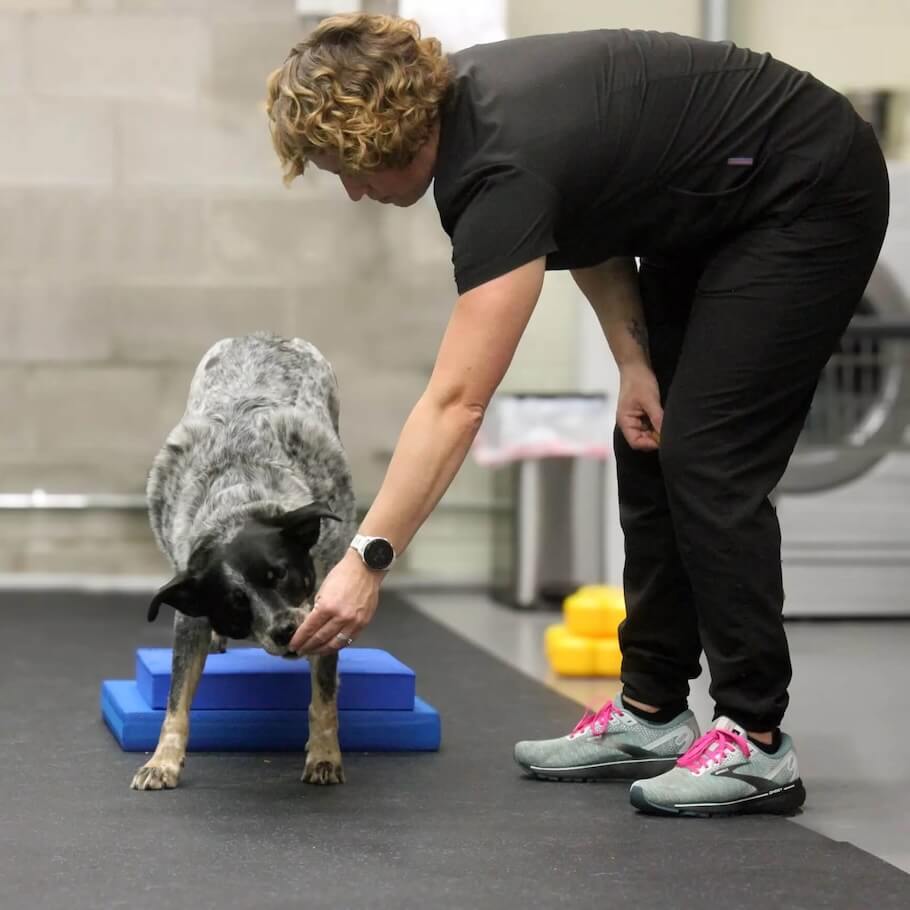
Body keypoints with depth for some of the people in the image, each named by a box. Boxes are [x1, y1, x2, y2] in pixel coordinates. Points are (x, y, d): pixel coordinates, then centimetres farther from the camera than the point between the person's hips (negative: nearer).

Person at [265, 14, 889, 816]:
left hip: (810, 198, -10)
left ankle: (757, 743, -6)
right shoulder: (461, 104, -6)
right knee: (650, 449, 6)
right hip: (715, 211, 10)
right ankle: (652, 712, 12)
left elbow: (456, 405, -35)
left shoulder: (503, 164, -31)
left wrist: (367, 562, -36)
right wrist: (636, 360, -4)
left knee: (708, 459, -12)